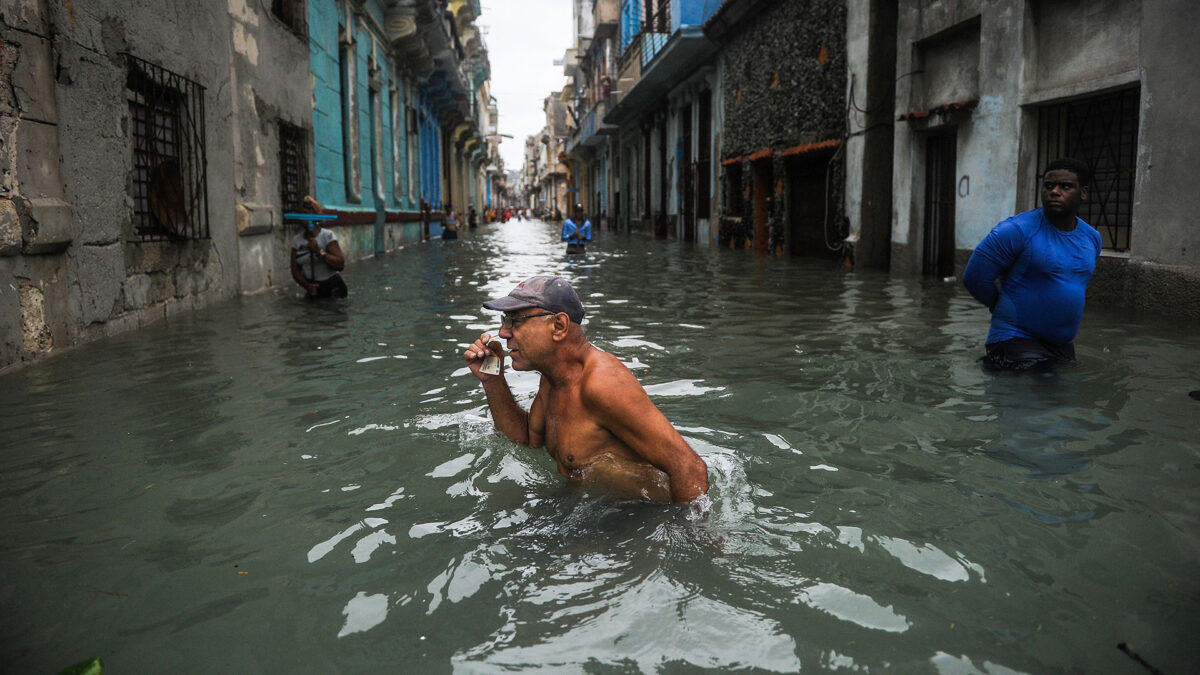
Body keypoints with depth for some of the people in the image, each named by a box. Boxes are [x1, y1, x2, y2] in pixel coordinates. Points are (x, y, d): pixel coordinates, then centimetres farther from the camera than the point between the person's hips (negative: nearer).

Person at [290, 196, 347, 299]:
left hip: (332, 287, -4)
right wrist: (306, 285, -14)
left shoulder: (327, 235, -9)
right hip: (312, 289, 4)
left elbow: (340, 265, -20)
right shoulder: (296, 240, 4)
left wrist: (319, 252, -27)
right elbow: (295, 270, 3)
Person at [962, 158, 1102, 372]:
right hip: (1017, 343, -7)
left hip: (1064, 345, 7)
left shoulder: (1092, 238, 9)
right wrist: (1008, 311, 3)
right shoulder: (1017, 230, -14)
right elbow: (975, 278, -11)